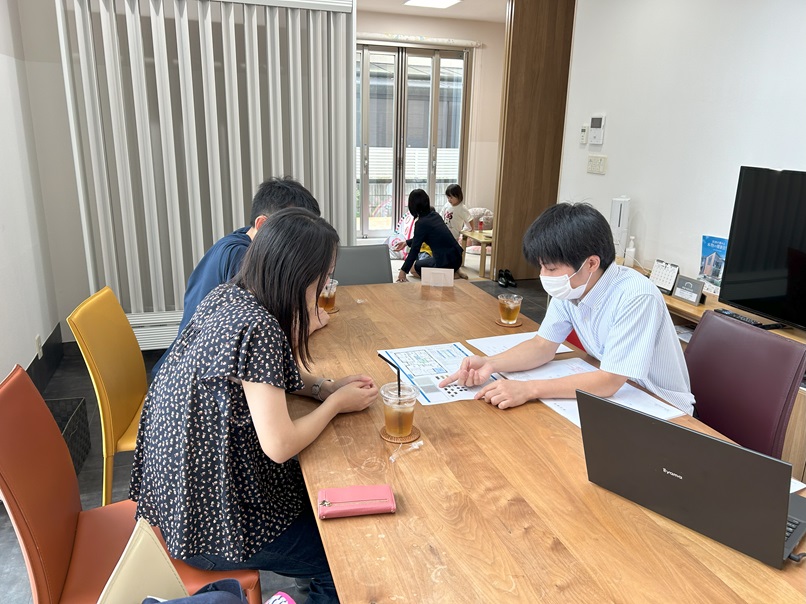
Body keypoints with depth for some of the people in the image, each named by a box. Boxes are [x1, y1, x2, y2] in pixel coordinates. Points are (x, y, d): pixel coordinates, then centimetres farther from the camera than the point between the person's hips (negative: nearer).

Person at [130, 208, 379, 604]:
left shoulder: (227, 296, -3)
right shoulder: (257, 328, -29)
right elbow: (280, 446, -26)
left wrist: (324, 387, -2)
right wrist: (336, 403, -10)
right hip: (210, 525, -8)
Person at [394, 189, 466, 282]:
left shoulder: (421, 223, -18)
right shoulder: (434, 215, 6)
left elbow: (414, 250, -16)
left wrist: (403, 270, -10)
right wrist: (407, 242, 28)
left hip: (447, 263, -8)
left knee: (413, 268, 14)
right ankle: (454, 271, 13)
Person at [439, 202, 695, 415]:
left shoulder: (635, 297, -28)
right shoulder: (570, 287, -8)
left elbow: (608, 382, -30)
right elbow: (543, 346, -1)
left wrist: (528, 389, -34)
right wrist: (491, 364, -18)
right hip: (615, 396, 6)